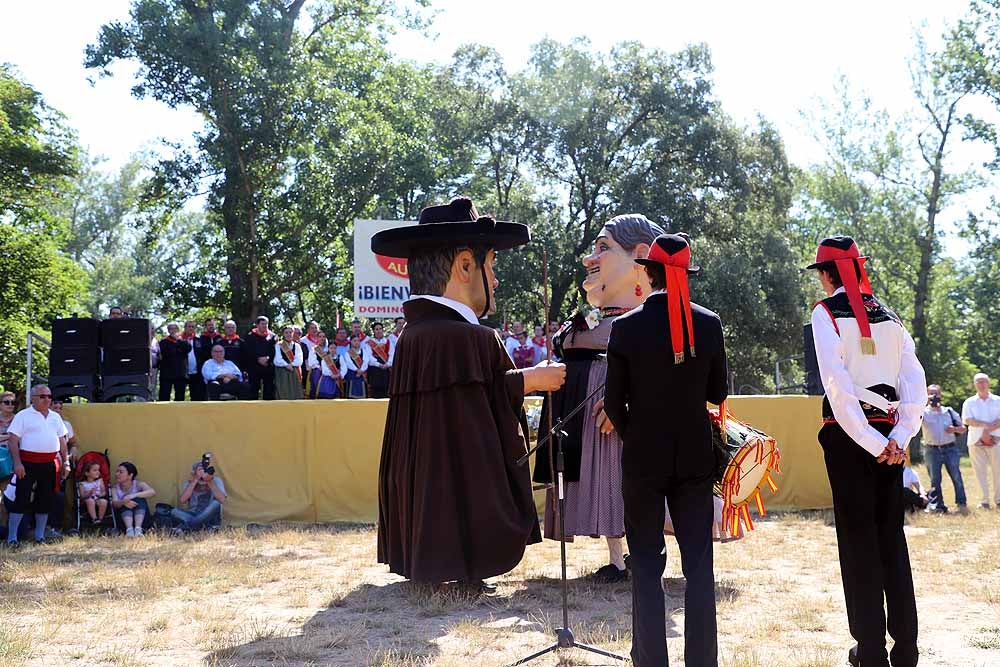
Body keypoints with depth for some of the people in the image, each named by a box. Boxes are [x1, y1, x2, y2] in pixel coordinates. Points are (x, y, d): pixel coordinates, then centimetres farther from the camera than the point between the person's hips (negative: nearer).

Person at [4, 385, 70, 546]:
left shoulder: (55, 417, 15)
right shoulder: (23, 416, -2)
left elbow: (62, 441, 19)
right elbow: (12, 440, -7)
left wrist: (66, 462, 13)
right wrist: (17, 463, -16)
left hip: (50, 464, 5)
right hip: (28, 463, -5)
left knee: (45, 501, 9)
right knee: (21, 499, -4)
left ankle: (40, 537, 19)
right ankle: (12, 538, 1)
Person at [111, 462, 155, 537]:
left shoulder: (138, 484, -1)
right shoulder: (115, 488, 4)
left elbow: (152, 492, -22)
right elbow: (114, 503, -17)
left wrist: (134, 495, -36)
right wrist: (123, 502, -41)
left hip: (141, 517, 0)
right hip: (124, 517, 0)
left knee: (139, 498, -25)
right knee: (126, 502, -25)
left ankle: (138, 528, -46)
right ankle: (129, 529, -49)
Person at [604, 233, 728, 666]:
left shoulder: (626, 326, -9)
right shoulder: (709, 324, -3)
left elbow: (613, 401, -4)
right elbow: (717, 392, 6)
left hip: (643, 459, -2)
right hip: (695, 457, 2)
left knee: (647, 566, 6)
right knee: (699, 565, 8)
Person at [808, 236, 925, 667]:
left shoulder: (827, 312, -4)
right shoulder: (888, 315, 12)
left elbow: (837, 384, -15)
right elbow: (916, 383, 2)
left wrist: (870, 443, -13)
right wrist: (899, 437, -4)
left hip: (848, 434, -5)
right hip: (888, 434, 5)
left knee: (858, 535, 0)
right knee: (891, 534, 10)